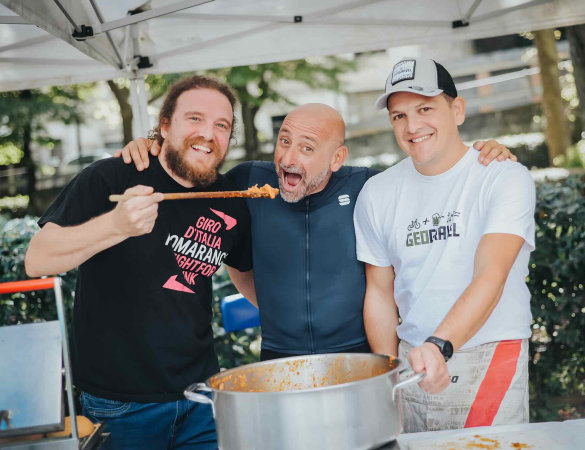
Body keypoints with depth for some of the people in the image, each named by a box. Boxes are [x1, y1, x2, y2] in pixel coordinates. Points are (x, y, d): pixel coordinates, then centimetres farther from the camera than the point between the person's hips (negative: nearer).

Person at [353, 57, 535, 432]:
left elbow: (490, 277, -21)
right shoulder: (378, 193, 4)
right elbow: (380, 292, 9)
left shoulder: (506, 178, -9)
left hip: (491, 360, -3)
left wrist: (440, 345, -35)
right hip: (414, 360, 3)